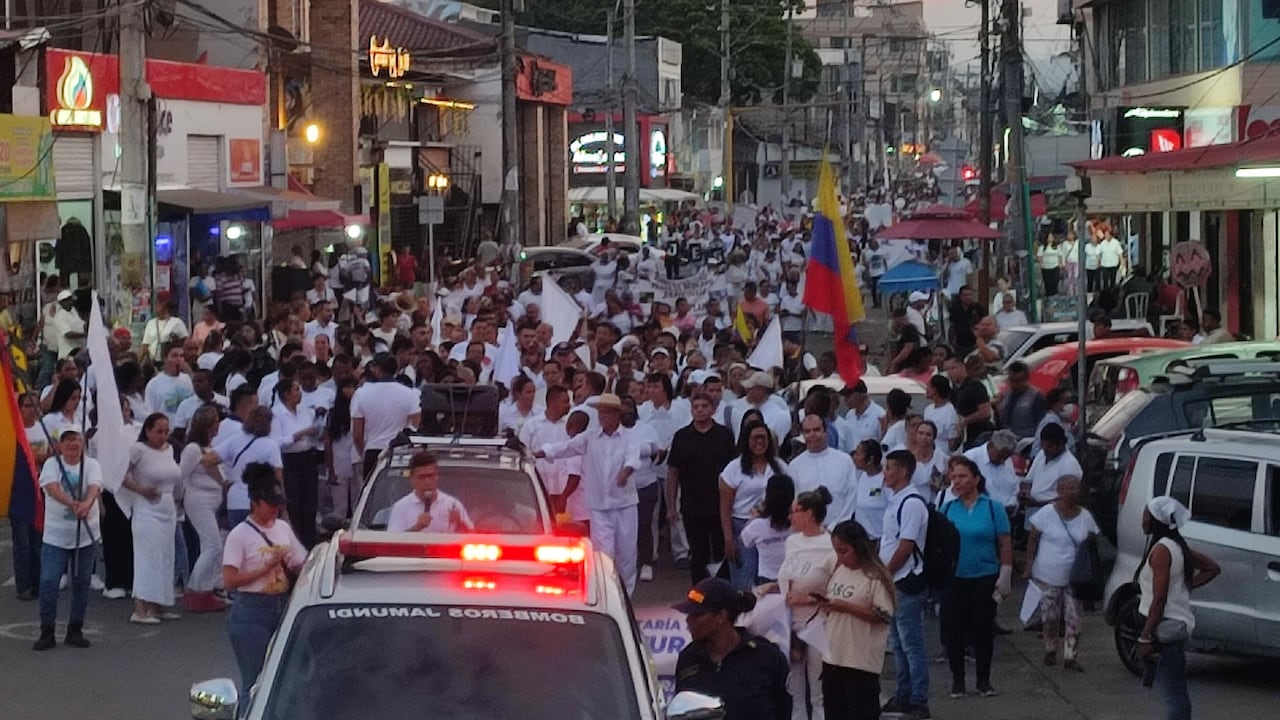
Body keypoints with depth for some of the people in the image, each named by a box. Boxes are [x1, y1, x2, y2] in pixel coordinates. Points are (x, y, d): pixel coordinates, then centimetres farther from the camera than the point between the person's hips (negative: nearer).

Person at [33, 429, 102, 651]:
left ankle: (75, 630, 19)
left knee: (81, 583, 7)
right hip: (55, 535, -1)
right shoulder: (52, 464, -2)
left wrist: (87, 504, -43)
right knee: (48, 582, -8)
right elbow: (52, 487, -21)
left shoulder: (91, 465, 0)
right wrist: (71, 503, -40)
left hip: (86, 535, 1)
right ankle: (47, 631, 0)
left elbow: (94, 487, -19)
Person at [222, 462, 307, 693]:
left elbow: (300, 566, 16)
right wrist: (266, 568, -20)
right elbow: (229, 581, -16)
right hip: (251, 613, -6)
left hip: (282, 607, 6)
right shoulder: (240, 534, -8)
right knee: (254, 681, -5)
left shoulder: (283, 528, 10)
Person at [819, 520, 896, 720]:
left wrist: (846, 607, -21)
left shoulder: (875, 578, -13)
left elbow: (883, 616, -19)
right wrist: (825, 604, -3)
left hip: (862, 660, -8)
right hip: (833, 656, 8)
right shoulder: (839, 571, 11)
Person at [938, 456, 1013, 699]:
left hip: (985, 578, -1)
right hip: (954, 579, 1)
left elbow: (1005, 545, -1)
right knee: (954, 631, 3)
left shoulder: (992, 508, -2)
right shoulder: (947, 509, 2)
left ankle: (984, 680, 17)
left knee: (984, 630, 5)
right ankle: (957, 681, 15)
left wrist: (1005, 577, -5)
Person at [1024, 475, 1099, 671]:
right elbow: (1033, 540, -1)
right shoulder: (1047, 513, -8)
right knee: (1050, 618, 7)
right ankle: (1050, 651, 27)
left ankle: (1071, 657, 5)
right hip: (1048, 576, -2)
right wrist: (1029, 566, -6)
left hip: (1073, 578, 2)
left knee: (1073, 619, -1)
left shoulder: (1085, 517, 0)